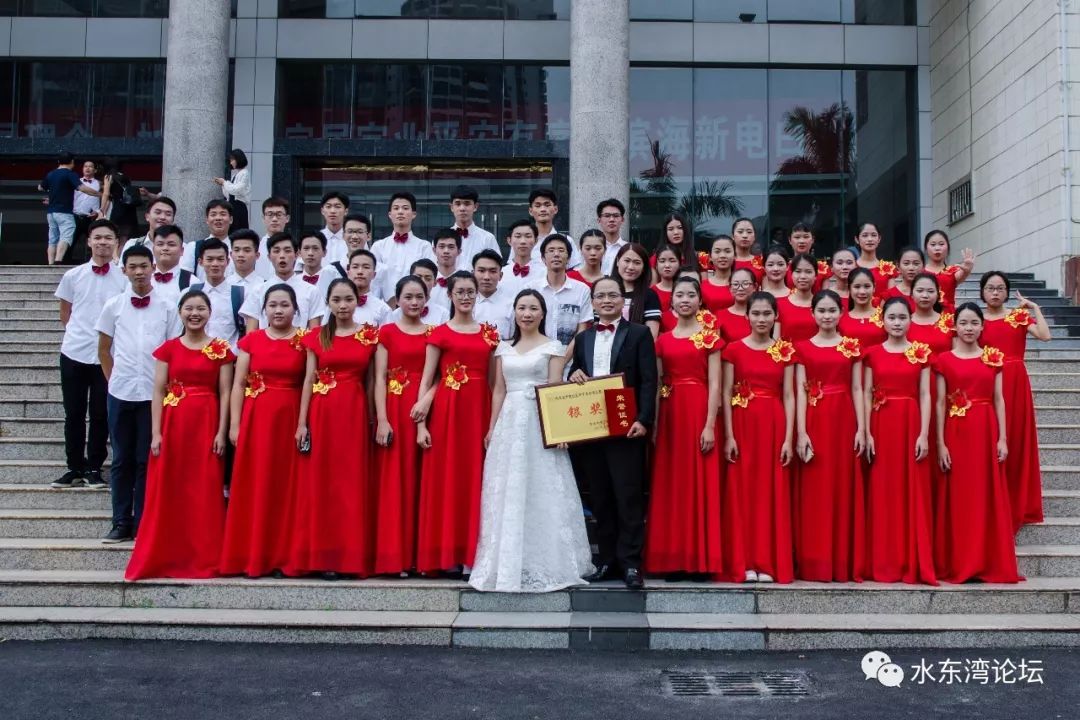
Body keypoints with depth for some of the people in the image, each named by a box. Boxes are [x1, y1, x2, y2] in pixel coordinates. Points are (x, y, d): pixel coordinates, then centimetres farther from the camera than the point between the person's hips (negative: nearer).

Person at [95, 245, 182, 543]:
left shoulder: (167, 306, 1)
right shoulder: (114, 305, 5)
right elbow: (103, 349, 12)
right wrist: (114, 380, 6)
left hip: (154, 393, -1)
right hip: (120, 393, 1)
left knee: (147, 460, 4)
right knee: (122, 459, 8)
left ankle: (143, 523, 12)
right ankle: (121, 522, 15)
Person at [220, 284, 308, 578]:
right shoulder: (251, 341, 7)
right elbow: (238, 384, 5)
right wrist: (235, 424, -4)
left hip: (290, 419, -1)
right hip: (256, 418, 1)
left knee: (286, 487, 3)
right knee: (254, 489, 3)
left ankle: (283, 555, 12)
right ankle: (252, 556, 10)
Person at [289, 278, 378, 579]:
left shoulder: (370, 336, 6)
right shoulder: (316, 337, 7)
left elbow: (371, 381, 6)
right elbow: (309, 380, 4)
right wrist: (302, 422, -3)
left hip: (354, 413, 0)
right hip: (321, 413, 0)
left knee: (351, 482, 2)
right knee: (319, 482, 1)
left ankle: (349, 556, 8)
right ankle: (321, 555, 8)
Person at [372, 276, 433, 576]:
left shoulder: (434, 333, 12)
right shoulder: (386, 332, 5)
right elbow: (380, 379, -2)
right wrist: (382, 420, -12)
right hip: (395, 411, -2)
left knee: (422, 481, 4)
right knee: (394, 481, -2)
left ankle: (420, 554, 9)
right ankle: (392, 556, 2)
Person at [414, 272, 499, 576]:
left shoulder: (489, 334, 12)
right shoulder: (439, 333, 3)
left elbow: (493, 380, 10)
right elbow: (427, 380, 0)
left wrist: (495, 422, 0)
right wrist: (421, 424, -7)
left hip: (479, 411, 3)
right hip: (447, 411, -3)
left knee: (476, 480, 3)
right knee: (446, 478, -1)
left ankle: (471, 554, 10)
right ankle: (447, 556, 6)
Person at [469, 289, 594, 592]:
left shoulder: (552, 347, 2)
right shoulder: (504, 348, 14)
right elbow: (499, 390, 13)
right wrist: (492, 428, 7)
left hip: (539, 423, -4)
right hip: (509, 423, 4)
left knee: (541, 493, -3)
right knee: (507, 496, 4)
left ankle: (543, 563, 5)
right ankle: (508, 565, 12)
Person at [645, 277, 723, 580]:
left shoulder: (709, 337, 2)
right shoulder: (663, 340, 12)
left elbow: (714, 385, -4)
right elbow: (655, 384, 10)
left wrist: (710, 425, -13)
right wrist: (651, 424, 2)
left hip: (699, 413, -3)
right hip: (670, 415, 4)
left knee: (700, 483, -1)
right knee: (671, 486, 5)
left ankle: (701, 559, 5)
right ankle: (674, 559, 11)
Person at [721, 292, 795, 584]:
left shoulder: (785, 351, 6)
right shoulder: (734, 349, 3)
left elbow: (788, 396, 3)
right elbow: (726, 394, 0)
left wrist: (789, 438, -5)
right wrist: (729, 436, -8)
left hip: (773, 426, 1)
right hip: (743, 424, -1)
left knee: (772, 492, 2)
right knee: (742, 492, 1)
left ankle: (769, 563, 9)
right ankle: (743, 564, 6)